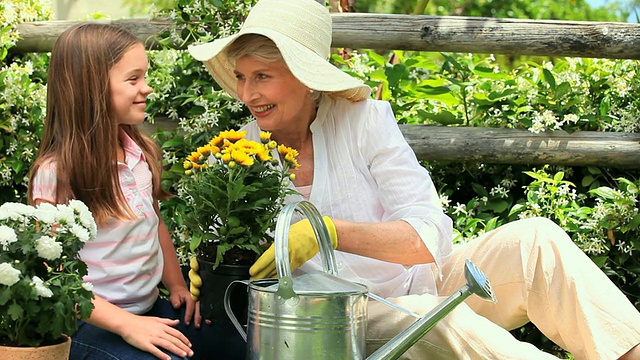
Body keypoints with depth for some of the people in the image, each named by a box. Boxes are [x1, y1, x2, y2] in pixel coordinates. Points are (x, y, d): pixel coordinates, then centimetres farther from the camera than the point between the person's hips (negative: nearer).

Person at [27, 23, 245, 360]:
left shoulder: (142, 153, 3)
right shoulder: (56, 172, -17)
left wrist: (177, 285, 7)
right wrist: (125, 324, -23)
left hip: (151, 309, 7)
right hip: (93, 323, -6)